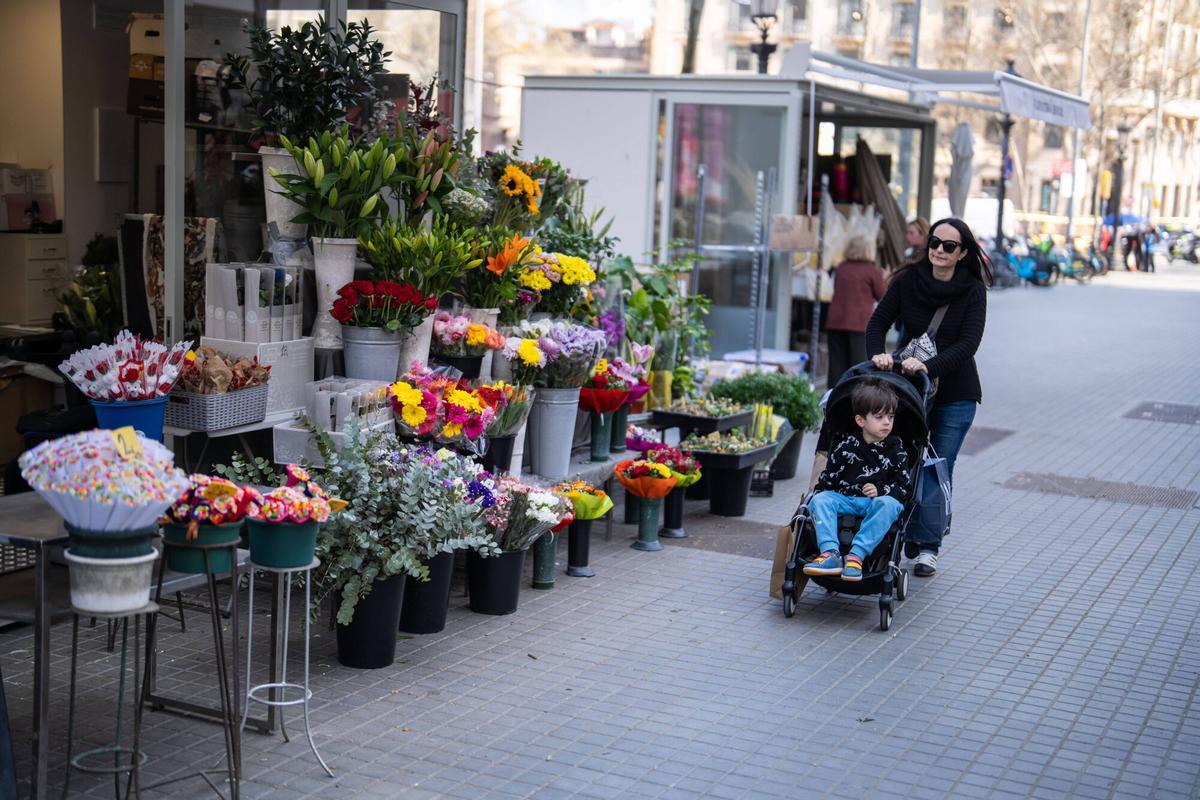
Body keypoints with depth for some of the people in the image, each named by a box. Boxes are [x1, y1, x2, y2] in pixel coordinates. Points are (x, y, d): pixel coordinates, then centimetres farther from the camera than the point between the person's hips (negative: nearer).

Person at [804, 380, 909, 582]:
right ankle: (830, 554, -42)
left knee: (888, 504, -35)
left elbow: (903, 486, 5)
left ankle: (856, 555, -41)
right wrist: (820, 494, -3)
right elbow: (828, 478, 12)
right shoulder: (847, 446, 7)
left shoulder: (895, 450, 7)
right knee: (819, 500, -25)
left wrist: (880, 491, -11)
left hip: (877, 501, -1)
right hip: (844, 499, 1)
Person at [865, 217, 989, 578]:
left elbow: (968, 343, -19)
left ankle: (929, 548, 13)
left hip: (954, 393, -2)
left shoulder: (973, 291, -9)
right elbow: (879, 322, -5)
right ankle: (904, 540, 17)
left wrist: (929, 366, -32)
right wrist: (878, 353, -26)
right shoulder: (909, 280, -3)